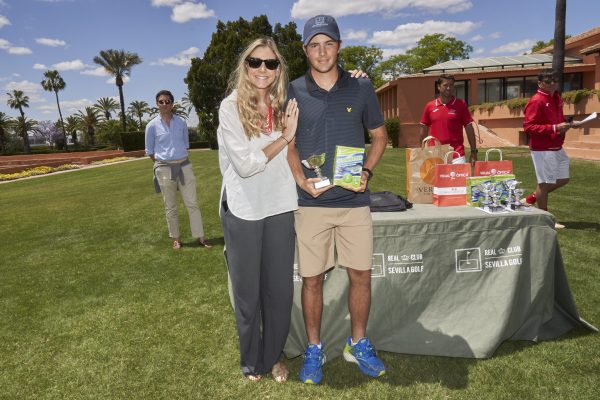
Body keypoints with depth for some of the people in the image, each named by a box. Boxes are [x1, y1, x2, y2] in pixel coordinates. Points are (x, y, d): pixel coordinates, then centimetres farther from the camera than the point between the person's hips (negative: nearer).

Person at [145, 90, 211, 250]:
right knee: (170, 207, 7)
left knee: (192, 203, 1)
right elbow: (149, 151, 4)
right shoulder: (152, 125, -3)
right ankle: (176, 238, 19)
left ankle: (200, 237, 6)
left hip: (184, 165, 2)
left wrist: (179, 159, 9)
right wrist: (163, 163, 1)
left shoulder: (181, 123, 4)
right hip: (164, 169, -2)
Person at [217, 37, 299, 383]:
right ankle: (252, 361, 33)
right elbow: (245, 164, -15)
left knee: (280, 288, 11)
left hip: (280, 208, 3)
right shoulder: (231, 107, -8)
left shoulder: (285, 104, 4)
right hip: (243, 211, -3)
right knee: (247, 291, 12)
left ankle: (274, 356, 32)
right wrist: (285, 137, -13)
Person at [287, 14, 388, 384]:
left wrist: (367, 171, -5)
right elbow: (289, 144, 7)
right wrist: (302, 181, -10)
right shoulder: (294, 92, 1)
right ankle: (314, 349, 25)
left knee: (361, 275, 8)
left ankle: (358, 344, 30)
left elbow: (380, 136, 11)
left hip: (355, 200, 1)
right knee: (312, 279, 6)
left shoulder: (361, 87, 3)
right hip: (311, 202, -1)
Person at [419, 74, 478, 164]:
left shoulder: (461, 105, 2)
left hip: (457, 155, -1)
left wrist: (473, 151, -1)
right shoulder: (429, 106, 6)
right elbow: (423, 130, 11)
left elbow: (469, 128, 3)